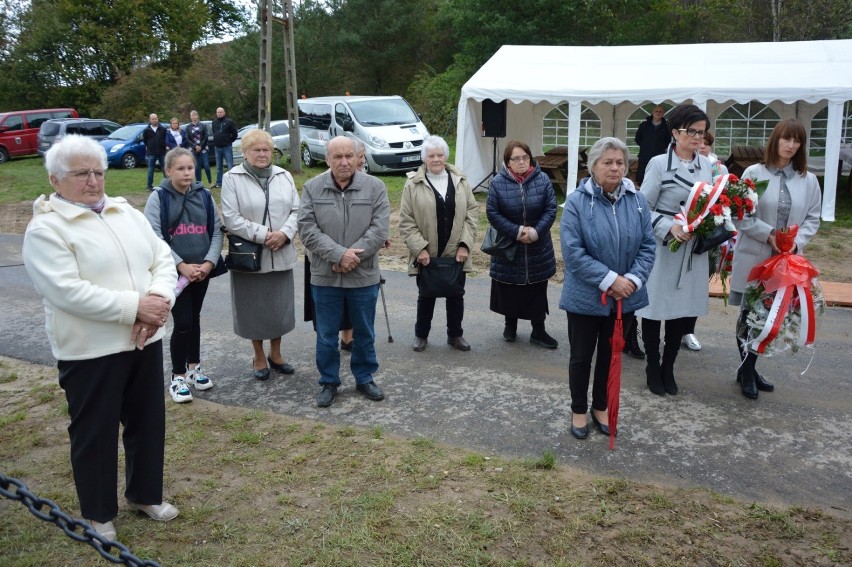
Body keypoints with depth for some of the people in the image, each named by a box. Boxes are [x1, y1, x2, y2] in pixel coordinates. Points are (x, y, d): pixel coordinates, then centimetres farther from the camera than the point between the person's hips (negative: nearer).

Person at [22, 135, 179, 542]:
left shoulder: (127, 213, 9)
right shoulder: (45, 229, -11)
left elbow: (162, 259, 5)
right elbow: (67, 291, -22)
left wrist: (159, 300, -15)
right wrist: (135, 306, -23)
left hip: (145, 341, 6)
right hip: (90, 352, -6)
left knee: (148, 421, 17)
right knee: (95, 432, 9)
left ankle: (145, 494, 37)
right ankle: (98, 512, 29)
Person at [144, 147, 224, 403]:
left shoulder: (204, 196, 4)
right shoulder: (158, 198, -6)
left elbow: (217, 231, 3)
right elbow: (154, 237, -12)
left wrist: (209, 262, -10)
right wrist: (182, 265, -17)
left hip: (202, 271, 4)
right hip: (173, 272, -3)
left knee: (194, 319, 15)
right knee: (183, 322, -5)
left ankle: (194, 366, 32)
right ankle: (178, 376, 11)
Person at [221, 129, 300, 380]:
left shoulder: (284, 176, 7)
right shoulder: (232, 179, -5)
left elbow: (296, 211, 4)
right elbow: (231, 218, -13)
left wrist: (284, 233, -15)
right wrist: (263, 235, -19)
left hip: (281, 255, 4)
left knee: (280, 306, 12)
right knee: (255, 308, 7)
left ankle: (275, 354, 30)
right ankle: (259, 357, 25)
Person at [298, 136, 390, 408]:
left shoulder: (375, 187, -3)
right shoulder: (312, 188, -2)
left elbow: (379, 228, -9)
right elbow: (307, 229, -9)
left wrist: (353, 256, -18)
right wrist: (338, 254, -20)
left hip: (364, 276, 0)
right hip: (325, 276, 0)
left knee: (364, 333, 14)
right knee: (326, 335, 10)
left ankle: (365, 378, 31)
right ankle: (329, 382, 26)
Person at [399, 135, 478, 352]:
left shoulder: (460, 181, 3)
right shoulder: (413, 184, -5)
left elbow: (472, 213, 4)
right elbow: (406, 221, -6)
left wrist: (465, 244, -5)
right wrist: (419, 248, -13)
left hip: (455, 253, 2)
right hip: (427, 254, -2)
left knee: (456, 295, 12)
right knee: (426, 295, 11)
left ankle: (455, 334, 28)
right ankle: (421, 334, 28)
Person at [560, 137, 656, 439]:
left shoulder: (637, 201, -2)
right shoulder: (577, 202, -14)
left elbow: (647, 245, 0)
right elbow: (573, 252, -19)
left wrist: (632, 279, -15)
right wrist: (610, 280, -21)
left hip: (624, 297, 4)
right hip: (586, 296, -4)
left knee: (610, 354, 17)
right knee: (581, 355, 11)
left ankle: (601, 407, 36)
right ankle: (578, 410, 30)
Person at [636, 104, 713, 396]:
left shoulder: (707, 165, 7)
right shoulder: (659, 164, -10)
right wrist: (669, 227, -24)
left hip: (694, 249, 5)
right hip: (663, 248, -5)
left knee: (684, 308, 12)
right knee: (655, 308, 6)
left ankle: (668, 367, 29)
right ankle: (652, 368, 23)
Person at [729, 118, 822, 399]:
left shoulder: (809, 180, 5)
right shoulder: (754, 173, -6)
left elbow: (812, 219, 6)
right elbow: (741, 215, -8)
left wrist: (796, 242, -11)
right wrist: (770, 234, -17)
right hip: (753, 257, -3)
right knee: (749, 315, 3)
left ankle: (748, 368, 26)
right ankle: (747, 371, 20)